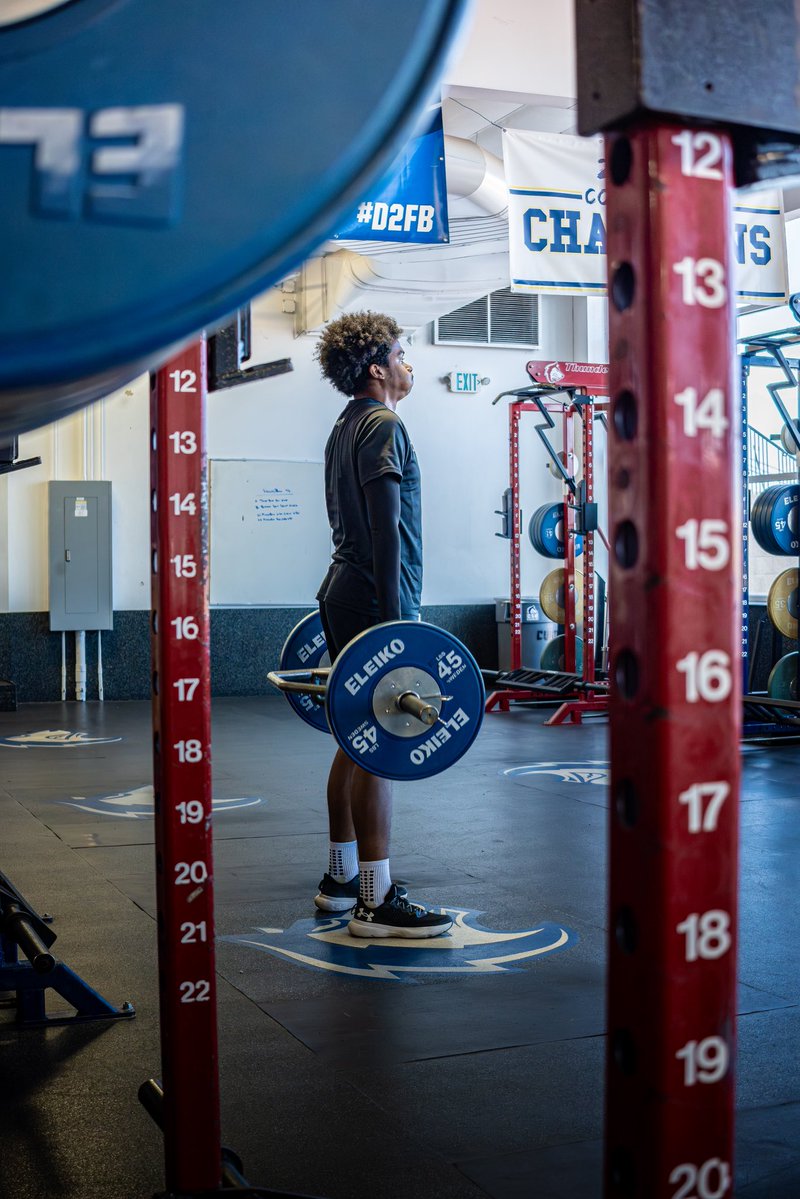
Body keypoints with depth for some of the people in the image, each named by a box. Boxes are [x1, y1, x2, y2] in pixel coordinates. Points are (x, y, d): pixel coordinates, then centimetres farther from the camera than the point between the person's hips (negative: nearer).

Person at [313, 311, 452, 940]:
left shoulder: (347, 428, 20)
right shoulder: (383, 426, -11)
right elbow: (385, 529, -20)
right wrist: (393, 623, -23)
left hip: (345, 598, 10)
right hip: (374, 603, -10)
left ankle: (342, 879, 21)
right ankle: (378, 902, -7)